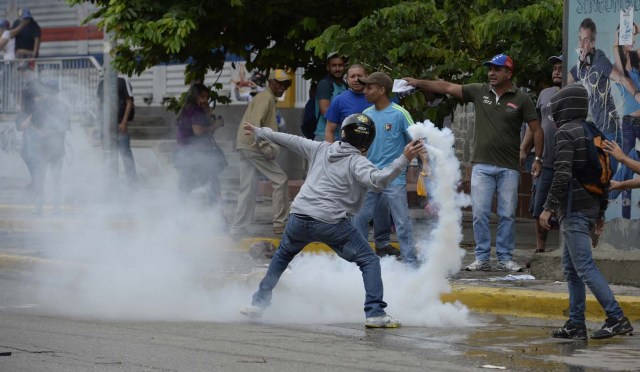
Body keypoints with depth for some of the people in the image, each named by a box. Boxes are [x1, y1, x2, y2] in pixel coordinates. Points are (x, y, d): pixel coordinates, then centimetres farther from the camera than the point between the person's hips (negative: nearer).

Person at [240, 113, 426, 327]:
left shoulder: (321, 149, 12)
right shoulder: (357, 163, -5)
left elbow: (291, 141, 24)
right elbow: (377, 181, -22)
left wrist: (260, 133, 38)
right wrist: (404, 159, -23)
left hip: (299, 218, 5)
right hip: (330, 223, -5)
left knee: (282, 255, 32)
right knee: (369, 261, 4)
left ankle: (259, 302, 32)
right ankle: (375, 313, -9)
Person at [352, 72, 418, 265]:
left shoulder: (399, 114, -8)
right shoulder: (366, 114, 9)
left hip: (394, 178, -6)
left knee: (402, 222, -4)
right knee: (358, 218, 8)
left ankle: (410, 262, 1)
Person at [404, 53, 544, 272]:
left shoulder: (521, 99, 0)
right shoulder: (479, 92, 6)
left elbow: (536, 130, 2)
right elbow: (447, 87, 6)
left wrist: (538, 158, -5)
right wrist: (418, 83, 1)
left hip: (509, 168, -2)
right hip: (482, 166, 2)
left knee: (507, 215, 2)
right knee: (480, 214, -1)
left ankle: (505, 258, 11)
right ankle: (481, 258, 6)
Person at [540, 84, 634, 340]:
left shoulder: (566, 132, -10)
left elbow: (563, 174, -20)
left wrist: (549, 207, -18)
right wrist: (601, 211, 23)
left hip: (573, 210, -9)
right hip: (591, 208, 9)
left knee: (584, 266, -11)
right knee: (570, 268, 13)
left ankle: (616, 318, -17)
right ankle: (576, 324, 10)